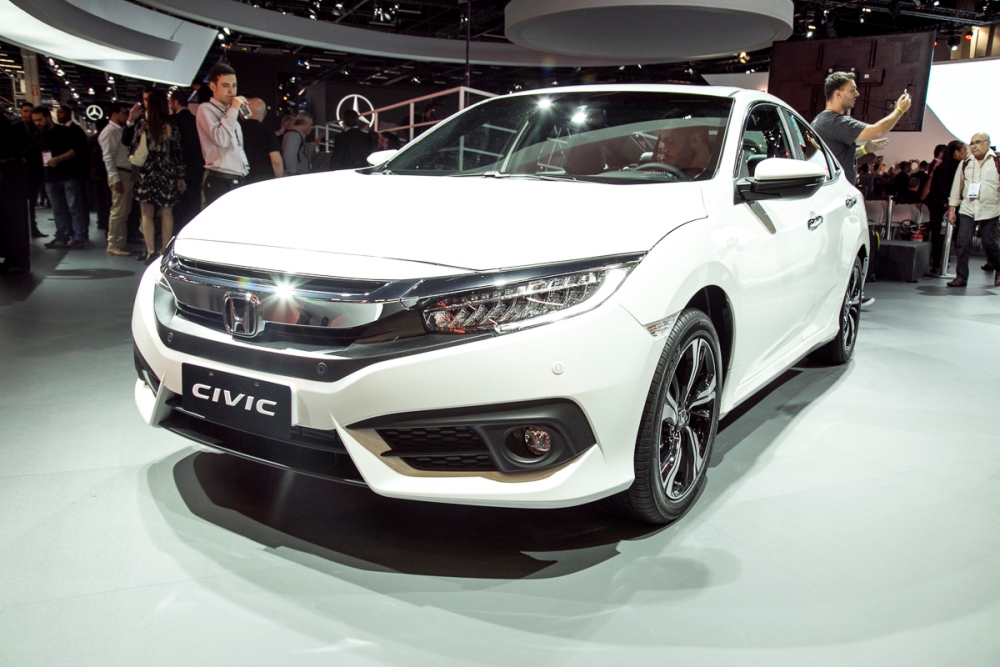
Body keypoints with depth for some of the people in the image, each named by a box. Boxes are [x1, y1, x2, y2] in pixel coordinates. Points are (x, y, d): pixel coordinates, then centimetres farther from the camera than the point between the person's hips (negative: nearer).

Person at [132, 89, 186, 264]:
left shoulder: (143, 125, -4)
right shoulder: (171, 128, 0)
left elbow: (134, 149, -1)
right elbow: (177, 154, 1)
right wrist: (180, 177, 7)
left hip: (147, 175, -1)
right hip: (167, 176, 1)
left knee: (147, 214, 5)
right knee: (166, 214, 6)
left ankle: (151, 251, -2)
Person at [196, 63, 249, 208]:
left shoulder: (229, 112, 21)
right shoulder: (206, 109, -4)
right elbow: (221, 139, -20)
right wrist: (234, 110, -13)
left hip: (237, 181, 8)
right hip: (220, 182, -8)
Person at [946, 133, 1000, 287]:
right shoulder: (965, 164, 9)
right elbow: (957, 187, 11)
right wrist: (951, 210, 8)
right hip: (967, 209, 2)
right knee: (962, 243, -6)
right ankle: (961, 276, 0)